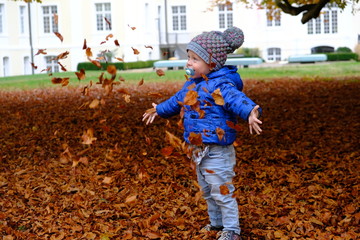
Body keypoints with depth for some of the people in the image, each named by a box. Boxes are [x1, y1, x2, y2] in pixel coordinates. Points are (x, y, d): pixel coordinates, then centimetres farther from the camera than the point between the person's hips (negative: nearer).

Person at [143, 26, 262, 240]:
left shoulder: (221, 86, -21)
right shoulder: (192, 84, 8)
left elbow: (238, 100, -38)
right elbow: (177, 101, 27)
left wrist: (251, 113, -60)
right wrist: (160, 110, 43)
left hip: (218, 151, -10)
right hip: (199, 149, 10)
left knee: (222, 192, -1)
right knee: (207, 191, 22)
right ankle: (217, 223, 39)